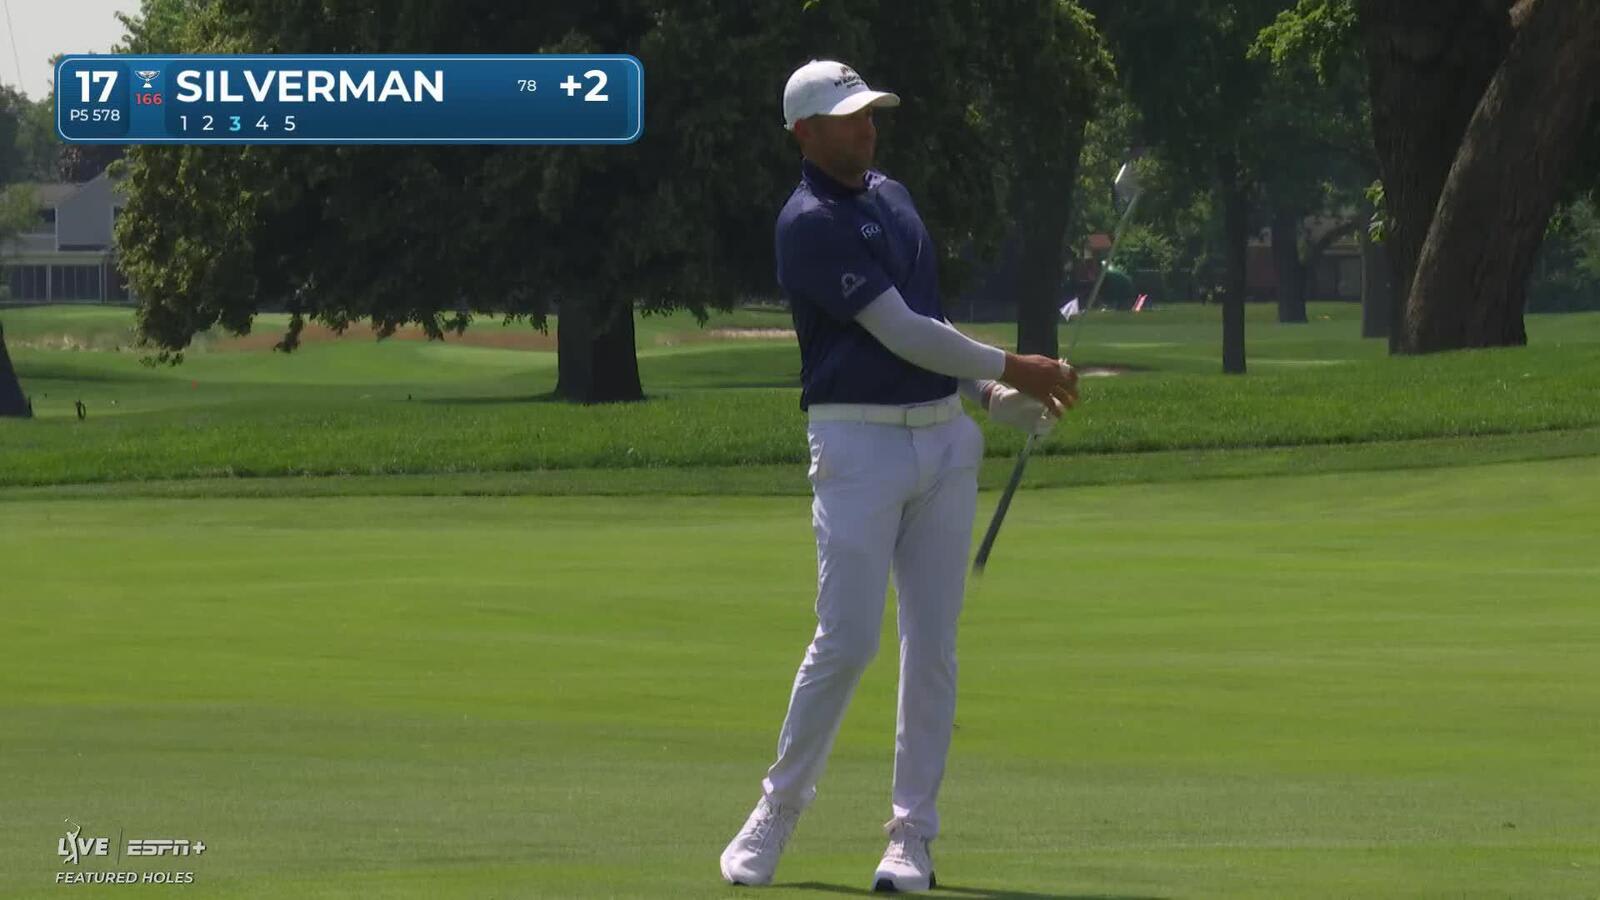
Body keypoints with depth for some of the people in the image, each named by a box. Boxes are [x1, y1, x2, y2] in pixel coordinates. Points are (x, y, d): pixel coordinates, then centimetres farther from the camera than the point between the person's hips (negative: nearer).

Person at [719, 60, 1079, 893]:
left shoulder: (892, 195, 15)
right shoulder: (810, 224, -12)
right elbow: (900, 332, -15)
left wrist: (1001, 401, 13)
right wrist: (1011, 368, -8)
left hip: (945, 435, 7)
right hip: (857, 442, -7)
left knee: (932, 643, 2)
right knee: (846, 641, -10)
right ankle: (777, 810, 6)